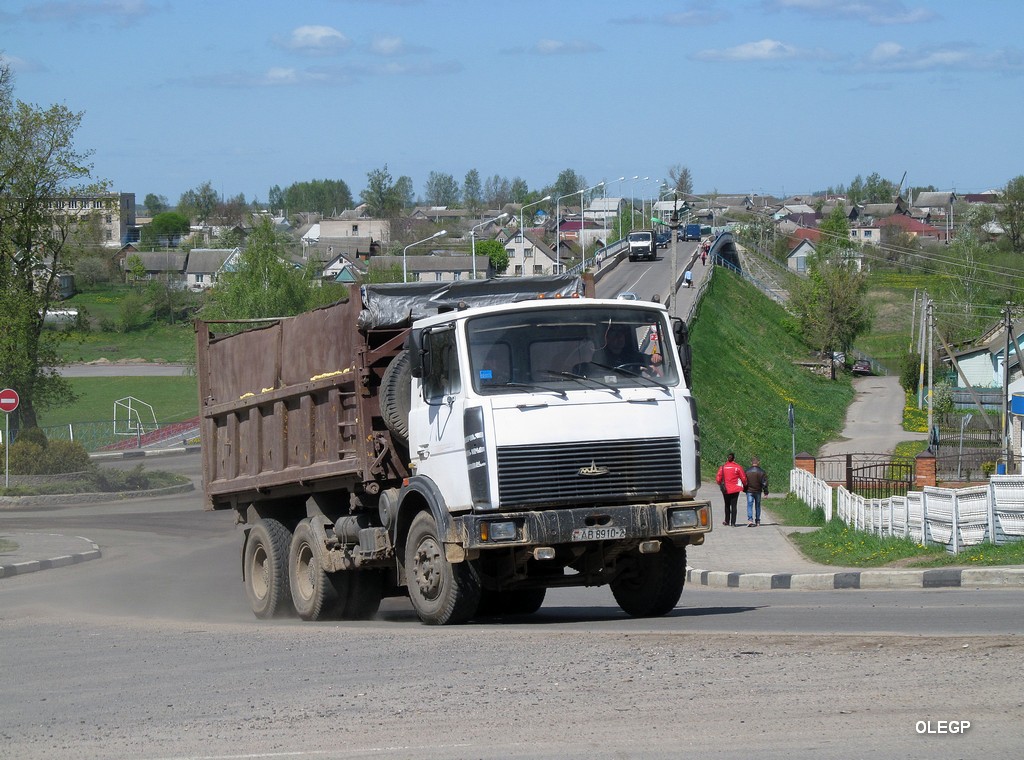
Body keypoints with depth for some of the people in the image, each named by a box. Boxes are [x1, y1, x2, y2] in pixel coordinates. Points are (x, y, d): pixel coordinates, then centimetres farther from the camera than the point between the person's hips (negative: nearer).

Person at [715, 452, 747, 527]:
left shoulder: (722, 467, -4)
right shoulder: (737, 467, -6)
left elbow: (718, 479, -3)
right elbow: (743, 478, -5)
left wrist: (720, 485, 18)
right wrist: (744, 486, 14)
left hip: (726, 490, 1)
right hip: (735, 489, -1)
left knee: (727, 505, 16)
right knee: (734, 505, 4)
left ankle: (727, 521, 23)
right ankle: (733, 522, -1)